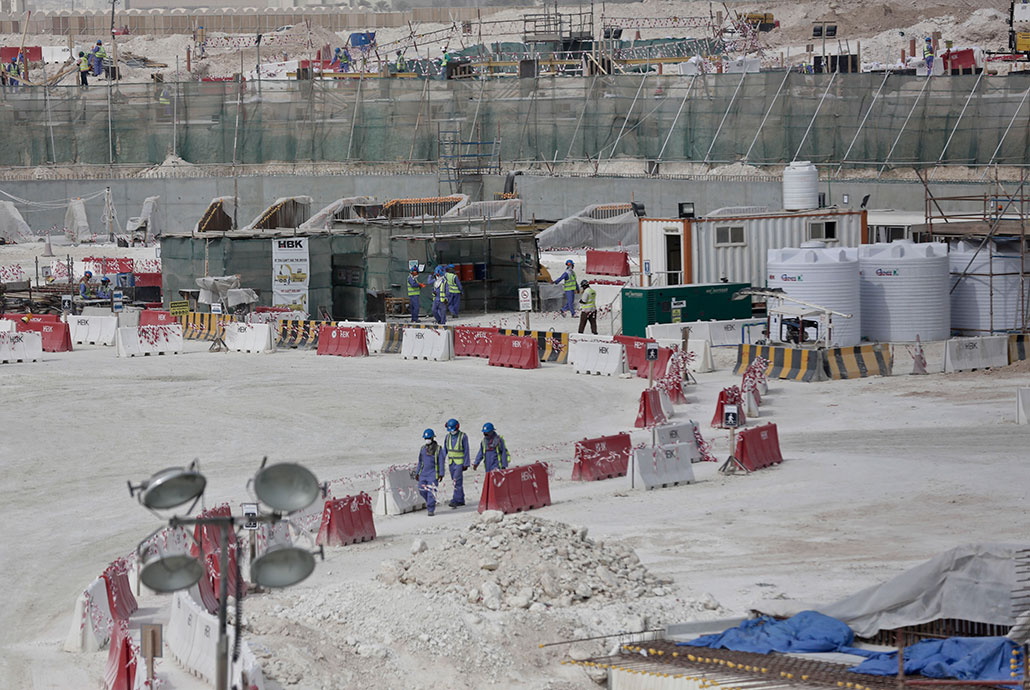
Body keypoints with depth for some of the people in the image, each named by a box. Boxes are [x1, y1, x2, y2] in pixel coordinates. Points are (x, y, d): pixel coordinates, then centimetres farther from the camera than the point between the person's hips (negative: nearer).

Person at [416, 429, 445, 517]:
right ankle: (430, 503, 25)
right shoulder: (423, 449, 12)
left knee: (431, 491, -10)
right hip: (423, 473, 5)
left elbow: (441, 462, -3)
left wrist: (441, 474, -8)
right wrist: (417, 472, 16)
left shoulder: (438, 449, -2)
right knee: (422, 490, 1)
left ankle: (431, 509, -5)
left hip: (433, 474, -5)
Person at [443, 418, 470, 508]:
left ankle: (455, 500, -20)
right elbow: (445, 450, 12)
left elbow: (466, 451, -9)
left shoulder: (463, 436, -10)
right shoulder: (447, 436, 6)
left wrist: (466, 464, -12)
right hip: (451, 462, 6)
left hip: (460, 462, -6)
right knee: (456, 481, 10)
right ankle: (461, 500, 19)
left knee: (457, 481, -15)